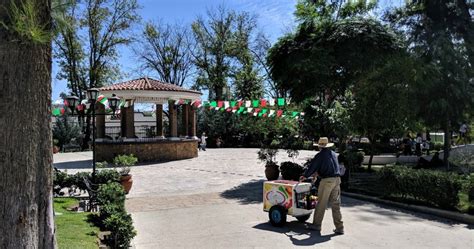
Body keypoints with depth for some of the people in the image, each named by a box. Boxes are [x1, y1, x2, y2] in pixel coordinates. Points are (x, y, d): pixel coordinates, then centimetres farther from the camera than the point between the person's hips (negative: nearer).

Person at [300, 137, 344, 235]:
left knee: (321, 204, 4)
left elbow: (312, 167, 0)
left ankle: (316, 225, 13)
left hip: (327, 180, -6)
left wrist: (304, 176, 16)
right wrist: (318, 173, 36)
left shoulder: (320, 155, -6)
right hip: (337, 179, 6)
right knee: (336, 204, 9)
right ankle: (339, 228, 10)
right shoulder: (333, 154, 15)